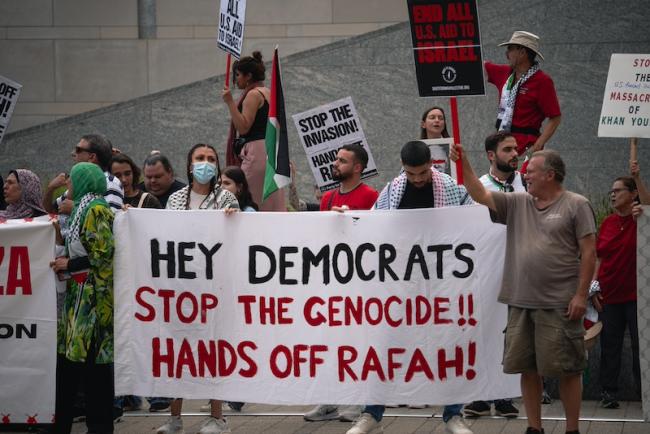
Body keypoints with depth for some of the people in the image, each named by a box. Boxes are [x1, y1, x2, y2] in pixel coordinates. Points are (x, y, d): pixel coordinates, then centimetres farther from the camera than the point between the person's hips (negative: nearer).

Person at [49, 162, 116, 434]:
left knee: (93, 362, -6)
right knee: (68, 360, 9)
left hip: (94, 296, -10)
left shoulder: (96, 210, -11)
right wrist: (65, 262, 9)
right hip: (79, 295, 10)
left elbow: (103, 256, -17)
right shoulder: (82, 209, 17)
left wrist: (69, 264, -9)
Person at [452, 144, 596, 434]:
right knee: (527, 369, 9)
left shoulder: (576, 205, -3)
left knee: (567, 369, -1)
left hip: (558, 305, -5)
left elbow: (588, 252, -6)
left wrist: (581, 295, -11)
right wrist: (464, 164, -1)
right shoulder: (517, 203, 12)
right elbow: (480, 195, 10)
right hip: (520, 303, 6)